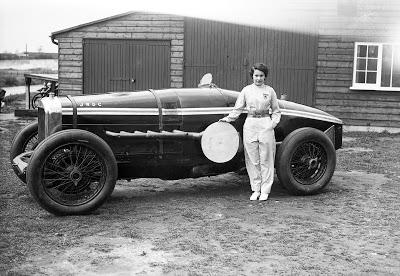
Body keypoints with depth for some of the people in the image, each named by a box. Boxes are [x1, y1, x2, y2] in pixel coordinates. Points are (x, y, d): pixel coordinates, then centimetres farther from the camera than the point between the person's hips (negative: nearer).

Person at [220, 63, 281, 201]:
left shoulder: (270, 91, 6)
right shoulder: (246, 90, 6)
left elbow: (276, 111, 13)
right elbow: (238, 109, 8)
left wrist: (273, 123, -2)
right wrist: (228, 119, -4)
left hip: (265, 125, -1)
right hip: (250, 125, 1)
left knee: (265, 160, 2)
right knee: (252, 160, 4)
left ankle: (265, 191, 10)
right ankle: (255, 190, 14)